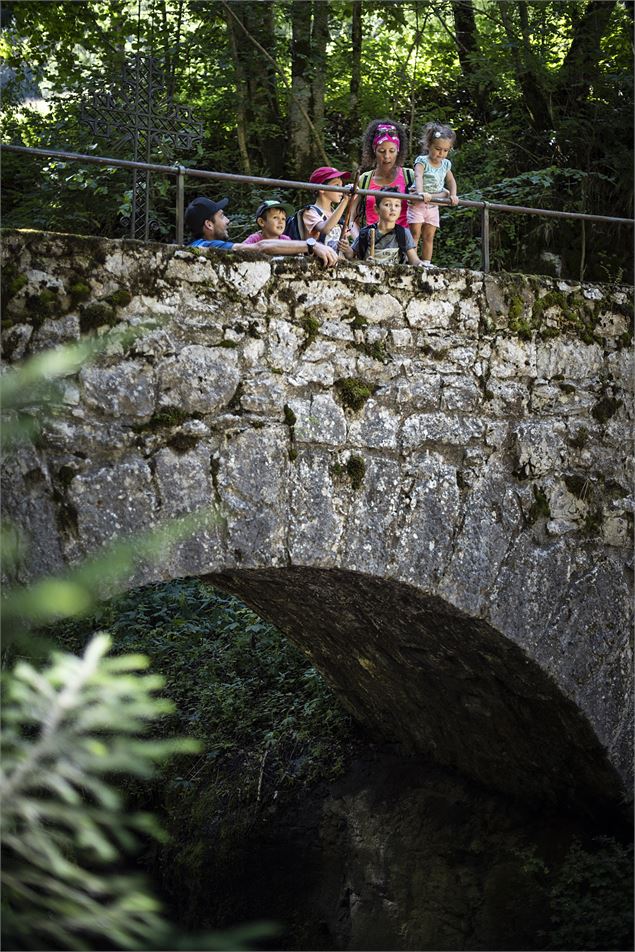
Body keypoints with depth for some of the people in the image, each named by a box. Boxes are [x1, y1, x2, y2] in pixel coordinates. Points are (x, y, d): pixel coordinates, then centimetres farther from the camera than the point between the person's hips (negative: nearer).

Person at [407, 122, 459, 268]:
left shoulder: (445, 164, 7)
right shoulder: (422, 161, -11)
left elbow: (451, 181, 16)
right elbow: (418, 177, -29)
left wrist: (453, 195, -4)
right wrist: (421, 193, -47)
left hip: (433, 205, 6)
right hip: (418, 202, -6)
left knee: (429, 235, 4)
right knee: (415, 232, -11)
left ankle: (427, 262, 4)